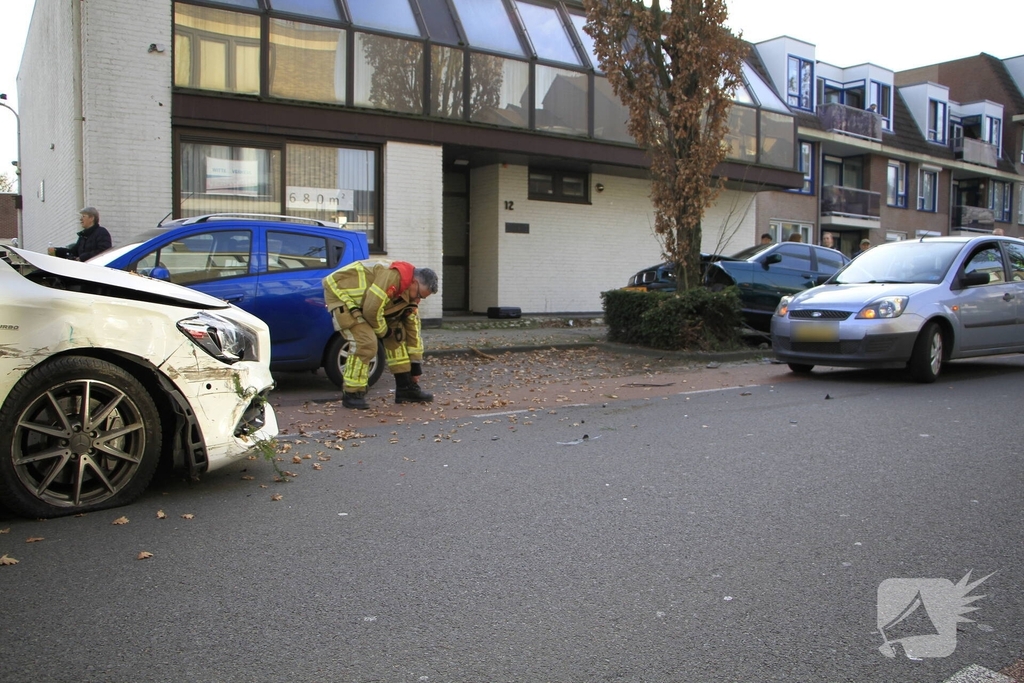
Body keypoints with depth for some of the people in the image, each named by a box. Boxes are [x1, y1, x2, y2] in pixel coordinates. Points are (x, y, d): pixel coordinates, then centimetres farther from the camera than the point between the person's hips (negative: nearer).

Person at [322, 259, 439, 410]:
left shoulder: (410, 294, 0)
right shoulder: (393, 276, -31)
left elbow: (413, 329, 5)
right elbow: (371, 309, -32)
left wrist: (416, 366, 7)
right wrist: (383, 332, -13)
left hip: (363, 299, 9)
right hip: (340, 292, -9)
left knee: (398, 335, 5)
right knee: (366, 342, -23)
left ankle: (406, 387, 11)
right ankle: (352, 394, -10)